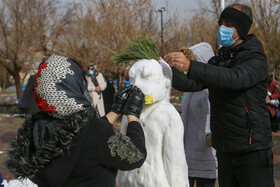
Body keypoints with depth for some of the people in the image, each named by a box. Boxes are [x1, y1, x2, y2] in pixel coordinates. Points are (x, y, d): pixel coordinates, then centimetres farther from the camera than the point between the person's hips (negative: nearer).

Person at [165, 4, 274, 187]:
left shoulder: (256, 60, -10)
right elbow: (192, 84, 3)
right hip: (225, 150, 7)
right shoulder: (217, 61, 15)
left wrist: (190, 66, -40)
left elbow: (234, 79, -30)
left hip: (252, 151, -7)